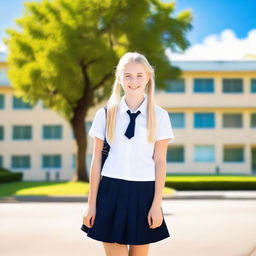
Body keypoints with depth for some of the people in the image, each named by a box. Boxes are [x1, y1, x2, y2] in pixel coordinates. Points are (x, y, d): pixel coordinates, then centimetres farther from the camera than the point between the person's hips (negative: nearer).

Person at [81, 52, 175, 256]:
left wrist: (157, 204, -5)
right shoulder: (106, 114, 3)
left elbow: (160, 162, 1)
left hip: (143, 193, 0)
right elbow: (96, 160, 5)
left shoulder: (159, 116, 2)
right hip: (112, 192, 0)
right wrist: (92, 204, 3)